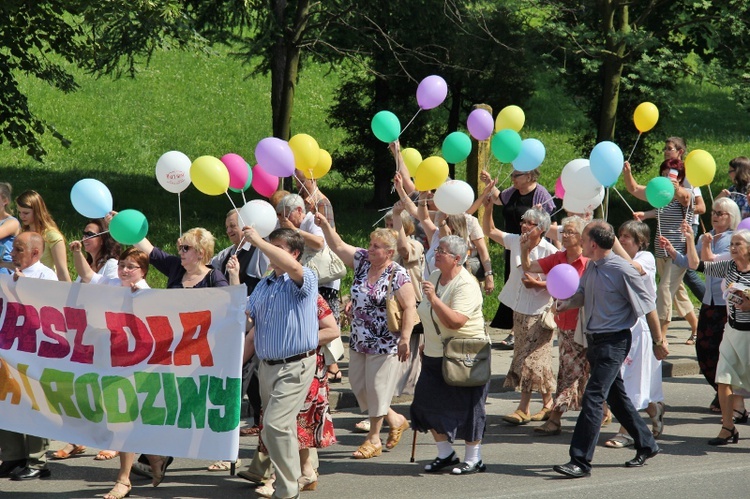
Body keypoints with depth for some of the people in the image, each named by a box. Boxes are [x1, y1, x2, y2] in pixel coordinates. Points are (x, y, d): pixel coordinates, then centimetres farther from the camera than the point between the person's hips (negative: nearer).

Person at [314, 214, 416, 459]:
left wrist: (405, 339, -22)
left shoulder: (398, 275, -14)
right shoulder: (362, 261, 5)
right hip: (359, 340, 8)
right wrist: (325, 226, -7)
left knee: (376, 388, -1)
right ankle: (395, 420, 30)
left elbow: (410, 307, -16)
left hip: (384, 344, -8)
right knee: (358, 385, 12)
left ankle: (374, 439, 12)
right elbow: (338, 246, 9)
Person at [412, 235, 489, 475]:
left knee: (466, 409, -1)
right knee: (429, 404, 6)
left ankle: (473, 460, 12)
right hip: (435, 356, 8)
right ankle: (446, 453, 20)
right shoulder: (435, 276, 7)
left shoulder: (465, 285, -19)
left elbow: (456, 322, -32)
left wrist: (434, 298, -34)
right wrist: (427, 343, 24)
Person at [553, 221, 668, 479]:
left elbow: (648, 307, -10)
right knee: (616, 397, 18)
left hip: (613, 341, -9)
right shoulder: (592, 268, 6)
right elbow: (582, 293, 18)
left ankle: (580, 461, -14)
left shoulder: (623, 271, -18)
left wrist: (659, 341, -3)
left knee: (593, 398, -14)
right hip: (594, 340, 9)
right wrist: (567, 303, -6)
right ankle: (646, 445, 33)